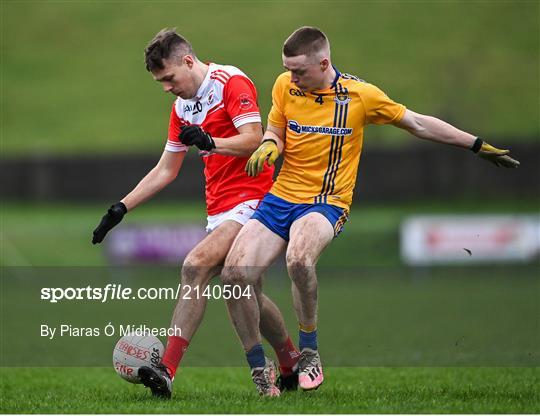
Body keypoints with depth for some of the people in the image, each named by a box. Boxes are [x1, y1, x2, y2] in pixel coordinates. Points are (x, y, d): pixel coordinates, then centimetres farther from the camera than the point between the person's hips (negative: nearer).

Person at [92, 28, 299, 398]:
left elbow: (254, 139, -17)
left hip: (249, 197, -9)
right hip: (218, 207, 9)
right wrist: (122, 208, 15)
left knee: (197, 265, -23)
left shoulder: (231, 82, -8)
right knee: (245, 295, 7)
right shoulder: (182, 107, 17)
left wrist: (210, 142, -32)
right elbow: (165, 171, 21)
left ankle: (167, 370, -30)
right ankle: (291, 368, 21)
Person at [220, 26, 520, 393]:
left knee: (299, 258, -37)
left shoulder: (359, 95, -6)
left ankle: (309, 351, -16)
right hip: (279, 197, 4)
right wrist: (268, 146, -8)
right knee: (235, 276, -15)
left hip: (326, 203, -4)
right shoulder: (285, 87, 2)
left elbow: (418, 124, 6)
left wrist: (479, 147, 10)